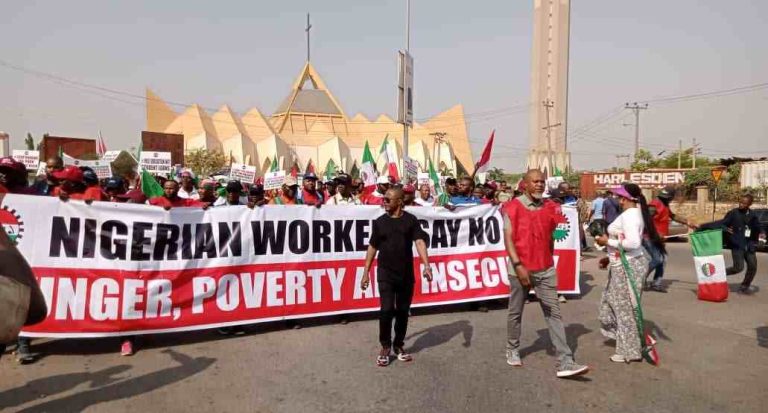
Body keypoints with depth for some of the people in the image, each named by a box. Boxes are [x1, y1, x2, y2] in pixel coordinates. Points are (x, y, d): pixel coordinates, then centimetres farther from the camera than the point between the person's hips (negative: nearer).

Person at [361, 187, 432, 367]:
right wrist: (366, 272, 5)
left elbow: (420, 242, -11)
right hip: (385, 273, 0)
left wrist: (426, 266, -25)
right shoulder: (379, 222, 3)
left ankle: (399, 345, 26)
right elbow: (372, 247, 7)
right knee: (387, 310, -7)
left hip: (406, 274, 0)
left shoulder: (411, 220, -2)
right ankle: (385, 347, 10)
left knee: (403, 311, 9)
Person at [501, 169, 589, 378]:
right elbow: (508, 238, -12)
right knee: (515, 313, 11)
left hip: (545, 270, 4)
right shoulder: (513, 207, -7)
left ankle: (565, 362, 1)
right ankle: (512, 350, 31)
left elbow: (550, 237, 16)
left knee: (554, 314, 0)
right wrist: (518, 265, -20)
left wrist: (549, 261, 17)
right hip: (521, 269, -3)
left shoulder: (550, 207, 7)